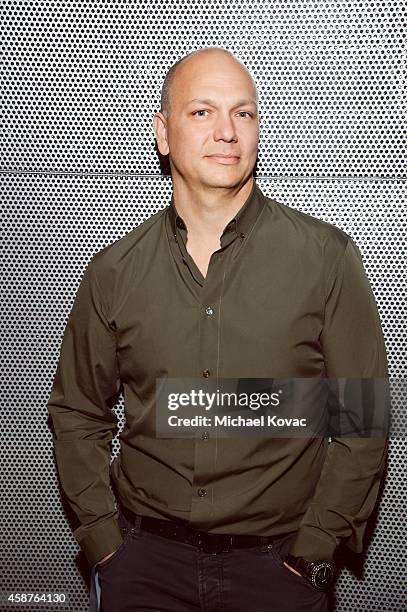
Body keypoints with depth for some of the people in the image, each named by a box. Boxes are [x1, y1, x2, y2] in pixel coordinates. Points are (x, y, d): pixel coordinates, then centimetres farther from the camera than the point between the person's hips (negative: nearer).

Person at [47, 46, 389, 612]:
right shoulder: (113, 271, -1)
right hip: (145, 556, 1)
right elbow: (77, 412, 9)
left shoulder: (326, 257, -7)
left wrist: (313, 548, -7)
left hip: (278, 561, -1)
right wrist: (103, 539, 1)